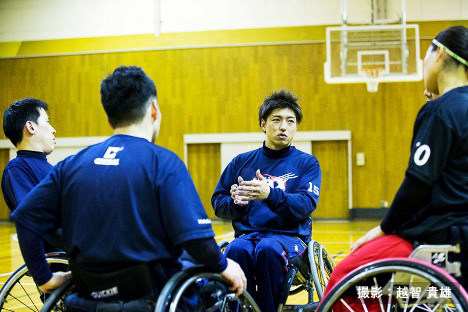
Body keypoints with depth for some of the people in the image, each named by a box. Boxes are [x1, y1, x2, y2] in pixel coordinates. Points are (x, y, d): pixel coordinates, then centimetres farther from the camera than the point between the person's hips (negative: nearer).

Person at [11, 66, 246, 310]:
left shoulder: (72, 164, 3)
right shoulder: (163, 162, -12)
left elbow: (26, 217, 2)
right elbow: (193, 235, -21)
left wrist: (44, 277, 10)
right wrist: (222, 266, -3)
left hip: (91, 292, 6)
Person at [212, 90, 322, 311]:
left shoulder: (307, 163, 10)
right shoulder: (241, 162, 16)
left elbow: (306, 204, -6)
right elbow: (217, 202, 13)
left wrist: (271, 195, -23)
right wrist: (235, 202, -11)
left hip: (289, 236, -2)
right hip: (247, 233, 2)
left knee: (268, 249, -36)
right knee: (236, 250, -34)